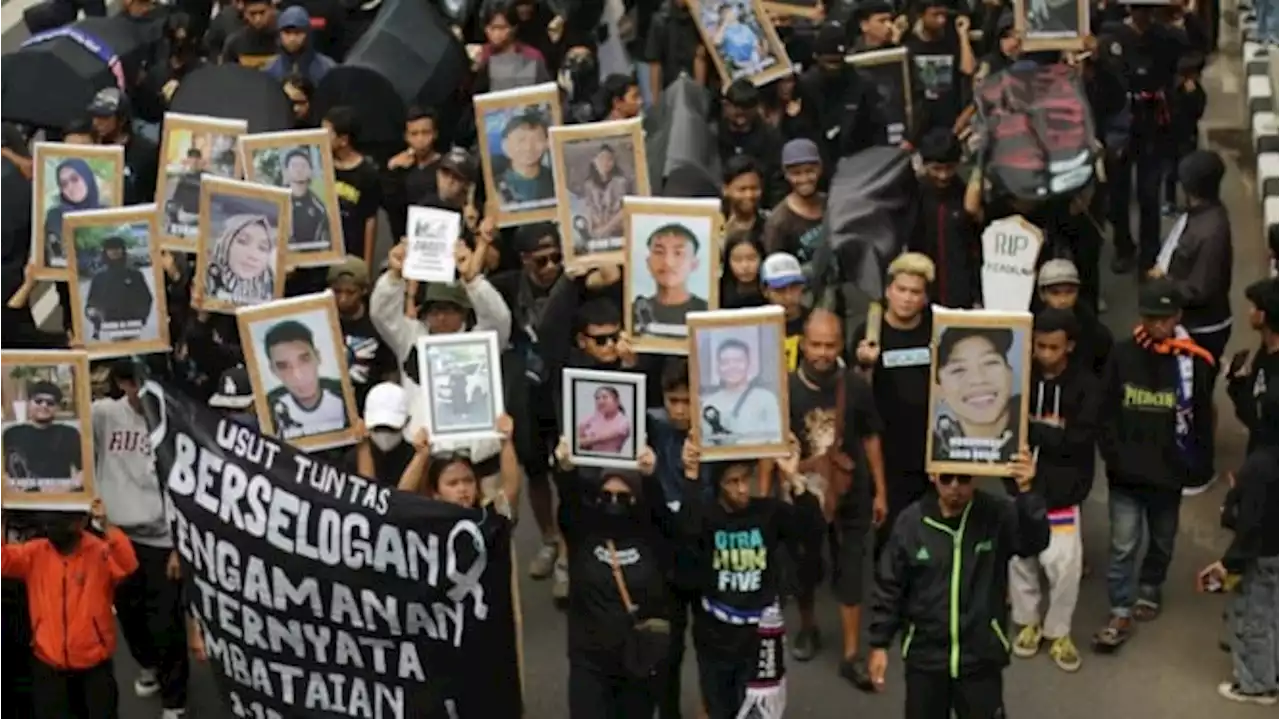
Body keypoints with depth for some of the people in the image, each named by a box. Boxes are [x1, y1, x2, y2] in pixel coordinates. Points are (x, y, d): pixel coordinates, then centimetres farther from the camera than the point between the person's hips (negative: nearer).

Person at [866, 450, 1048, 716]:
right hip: (925, 657, 1)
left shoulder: (997, 515, -10)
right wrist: (879, 644, 2)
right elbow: (889, 587, 1)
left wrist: (1026, 492, -42)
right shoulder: (911, 522, -7)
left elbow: (1035, 541, -28)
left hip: (981, 658, -1)